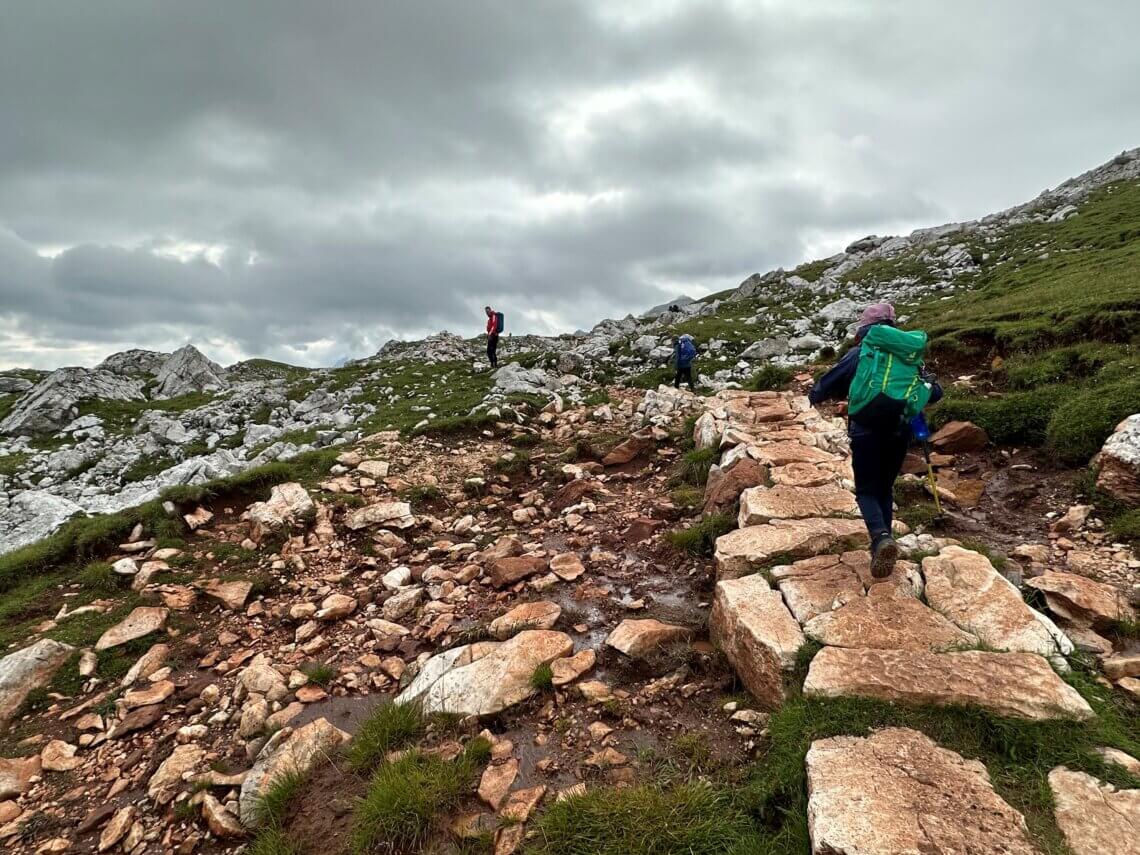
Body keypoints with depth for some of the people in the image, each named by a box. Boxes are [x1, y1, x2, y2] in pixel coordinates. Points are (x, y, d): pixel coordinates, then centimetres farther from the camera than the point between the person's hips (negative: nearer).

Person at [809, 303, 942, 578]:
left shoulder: (860, 352, 4)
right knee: (885, 489, 19)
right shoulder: (911, 357, 15)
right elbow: (935, 393, 19)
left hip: (866, 429, -3)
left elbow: (825, 386, 3)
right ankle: (882, 547, 16)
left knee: (866, 491, 6)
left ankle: (881, 537, -21)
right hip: (900, 431, 4)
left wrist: (815, 396, 26)